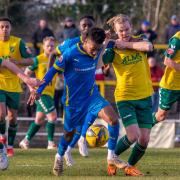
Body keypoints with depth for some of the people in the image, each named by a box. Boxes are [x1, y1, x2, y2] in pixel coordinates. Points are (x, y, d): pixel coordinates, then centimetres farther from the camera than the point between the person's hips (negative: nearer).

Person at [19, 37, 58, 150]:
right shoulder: (38, 60, -7)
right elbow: (26, 73, -3)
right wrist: (31, 87, -13)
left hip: (50, 93, 6)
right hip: (41, 92, -6)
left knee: (39, 119, 13)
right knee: (52, 116, -16)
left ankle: (26, 141, 24)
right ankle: (51, 142, -9)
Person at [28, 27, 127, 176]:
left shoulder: (97, 51, -9)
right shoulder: (70, 54, -23)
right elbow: (53, 70, -13)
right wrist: (39, 91, -15)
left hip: (92, 95, 3)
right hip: (74, 100, -3)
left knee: (113, 118, -20)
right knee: (70, 132, 14)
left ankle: (111, 156, -8)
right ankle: (59, 157, 45)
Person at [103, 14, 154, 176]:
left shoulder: (139, 41, 1)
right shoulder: (113, 49, -5)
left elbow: (148, 46, -24)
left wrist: (126, 44, -19)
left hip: (145, 97, 3)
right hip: (125, 98, -3)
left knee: (144, 140, 0)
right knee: (133, 136, -17)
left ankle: (130, 167, 26)